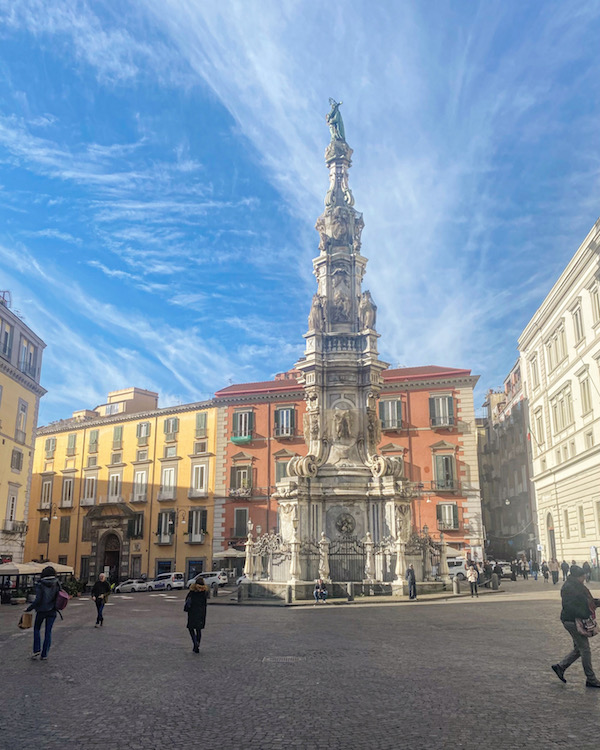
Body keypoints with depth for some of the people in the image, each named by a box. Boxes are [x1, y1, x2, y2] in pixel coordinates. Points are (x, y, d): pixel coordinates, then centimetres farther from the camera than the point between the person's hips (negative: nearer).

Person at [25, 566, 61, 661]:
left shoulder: (40, 584, -13)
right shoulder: (57, 584, -2)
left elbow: (37, 600, -17)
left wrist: (28, 609, -7)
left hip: (41, 611, -3)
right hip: (52, 611, 3)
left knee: (36, 629, 18)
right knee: (48, 632, 9)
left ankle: (36, 650, 10)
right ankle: (44, 654, 10)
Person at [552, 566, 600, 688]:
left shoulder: (578, 586, 13)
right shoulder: (568, 587, -18)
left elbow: (586, 601, 22)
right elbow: (568, 606, -24)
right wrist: (584, 615, -28)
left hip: (577, 621, 10)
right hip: (572, 621, -10)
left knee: (578, 649, 15)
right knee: (585, 649, -3)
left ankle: (560, 666, 25)